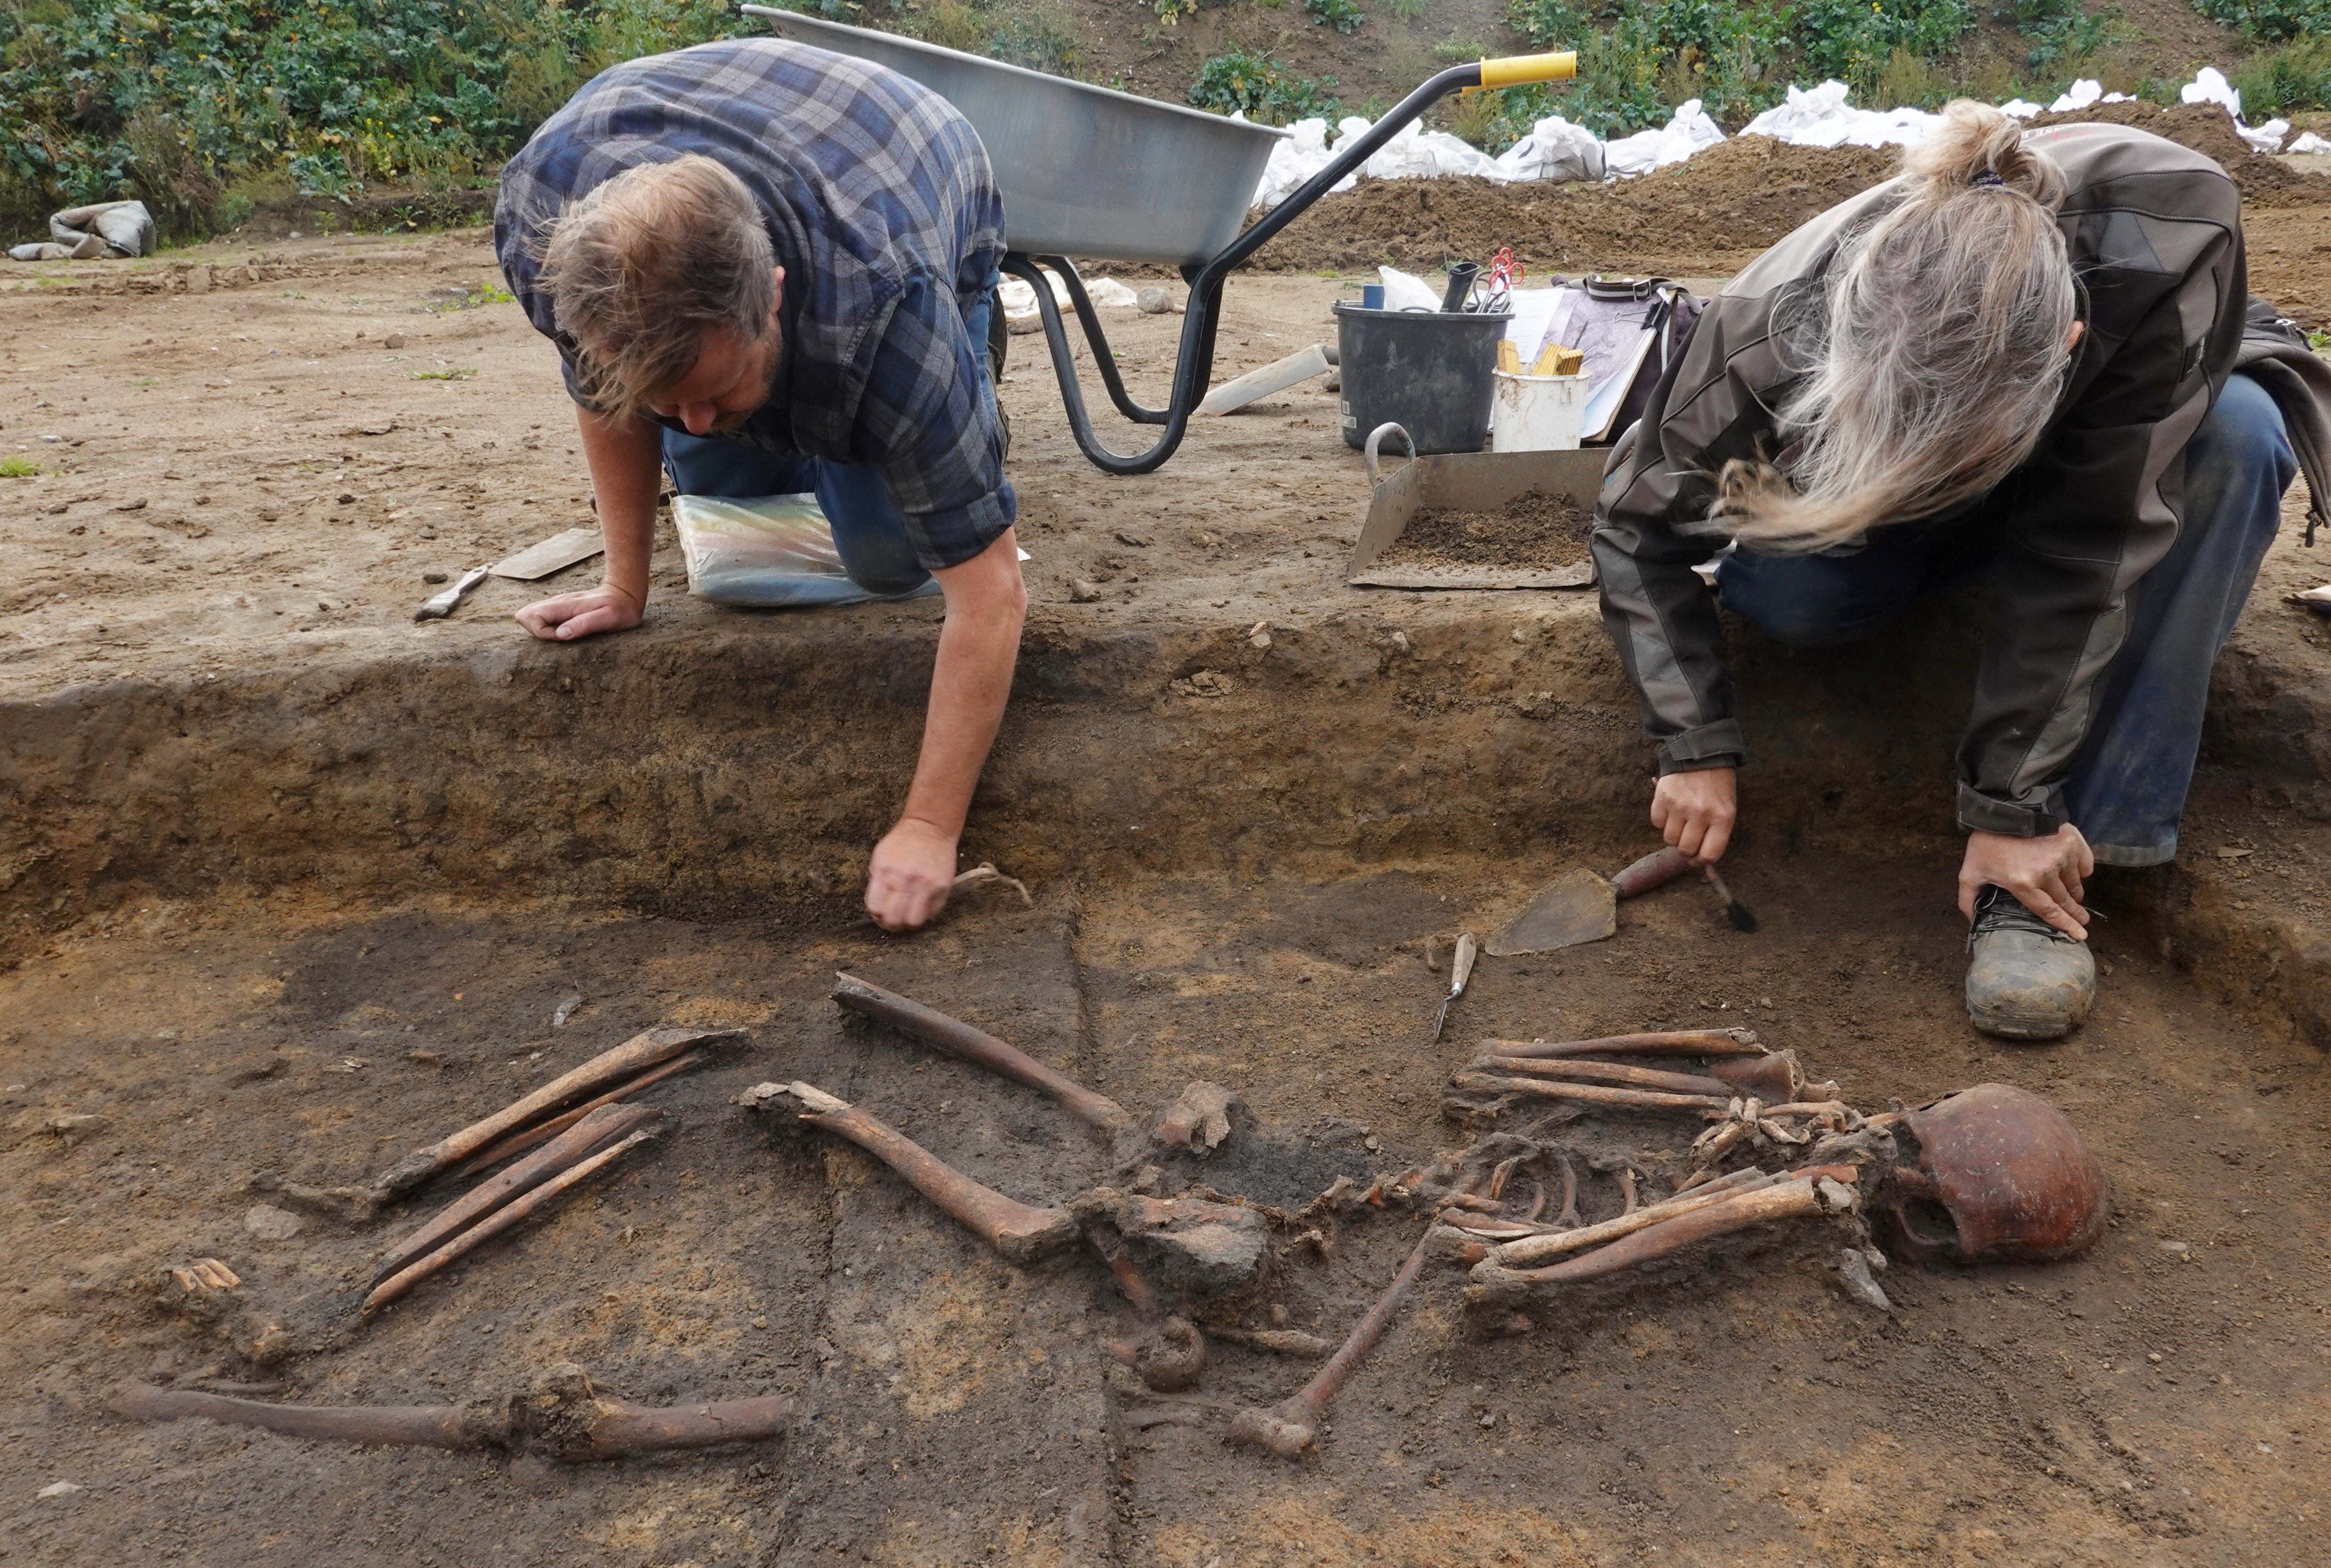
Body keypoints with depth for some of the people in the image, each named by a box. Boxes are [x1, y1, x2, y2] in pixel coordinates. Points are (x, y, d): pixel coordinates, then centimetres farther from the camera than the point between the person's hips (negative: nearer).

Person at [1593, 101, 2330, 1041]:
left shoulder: (2172, 243, -41)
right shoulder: (1776, 328, -38)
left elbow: (2084, 550, -35)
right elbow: (1637, 522, -22)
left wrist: (2014, 803, -33)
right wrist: (1696, 748, -26)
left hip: (2116, 475, 1)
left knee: (2237, 435, -34)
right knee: (1785, 592, -32)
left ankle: (2085, 835, -27)